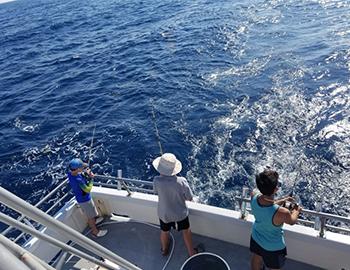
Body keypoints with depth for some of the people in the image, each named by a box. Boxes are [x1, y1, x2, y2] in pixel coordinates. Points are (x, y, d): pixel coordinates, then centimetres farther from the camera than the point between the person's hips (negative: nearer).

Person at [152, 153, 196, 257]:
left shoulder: (157, 181, -30)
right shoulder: (181, 181, -32)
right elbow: (190, 198, -17)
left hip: (164, 214, 2)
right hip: (181, 213, -1)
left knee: (164, 232, 31)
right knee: (186, 232, 27)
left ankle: (164, 249, 59)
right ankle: (191, 252, 47)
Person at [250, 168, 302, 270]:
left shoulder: (254, 196, -28)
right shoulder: (282, 213, -42)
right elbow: (292, 221, -14)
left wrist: (282, 201, 5)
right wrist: (297, 210, 5)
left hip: (256, 238, 4)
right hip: (273, 247, -4)